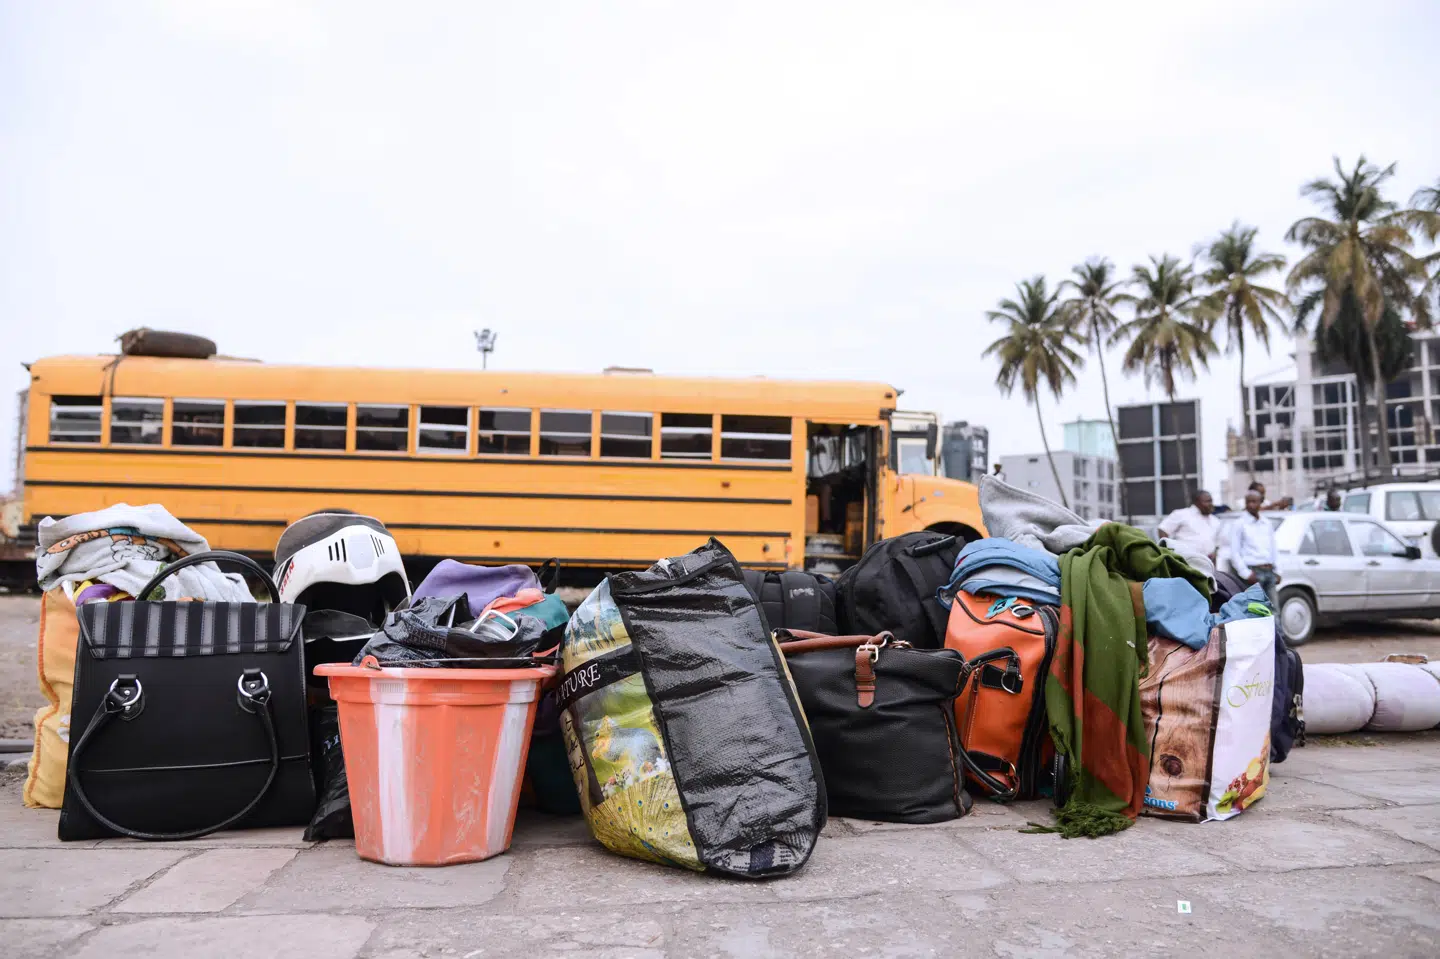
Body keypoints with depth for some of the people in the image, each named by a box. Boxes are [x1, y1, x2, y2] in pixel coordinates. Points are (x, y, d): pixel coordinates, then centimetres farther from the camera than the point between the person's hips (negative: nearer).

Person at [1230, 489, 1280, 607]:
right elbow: (1234, 552, -6)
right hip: (1254, 572, -6)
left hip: (1269, 571, 6)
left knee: (1274, 609, 6)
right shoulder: (1239, 524, -1)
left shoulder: (1267, 524, 18)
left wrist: (1276, 571, 13)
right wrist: (1246, 574, -13)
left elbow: (1273, 548, 22)